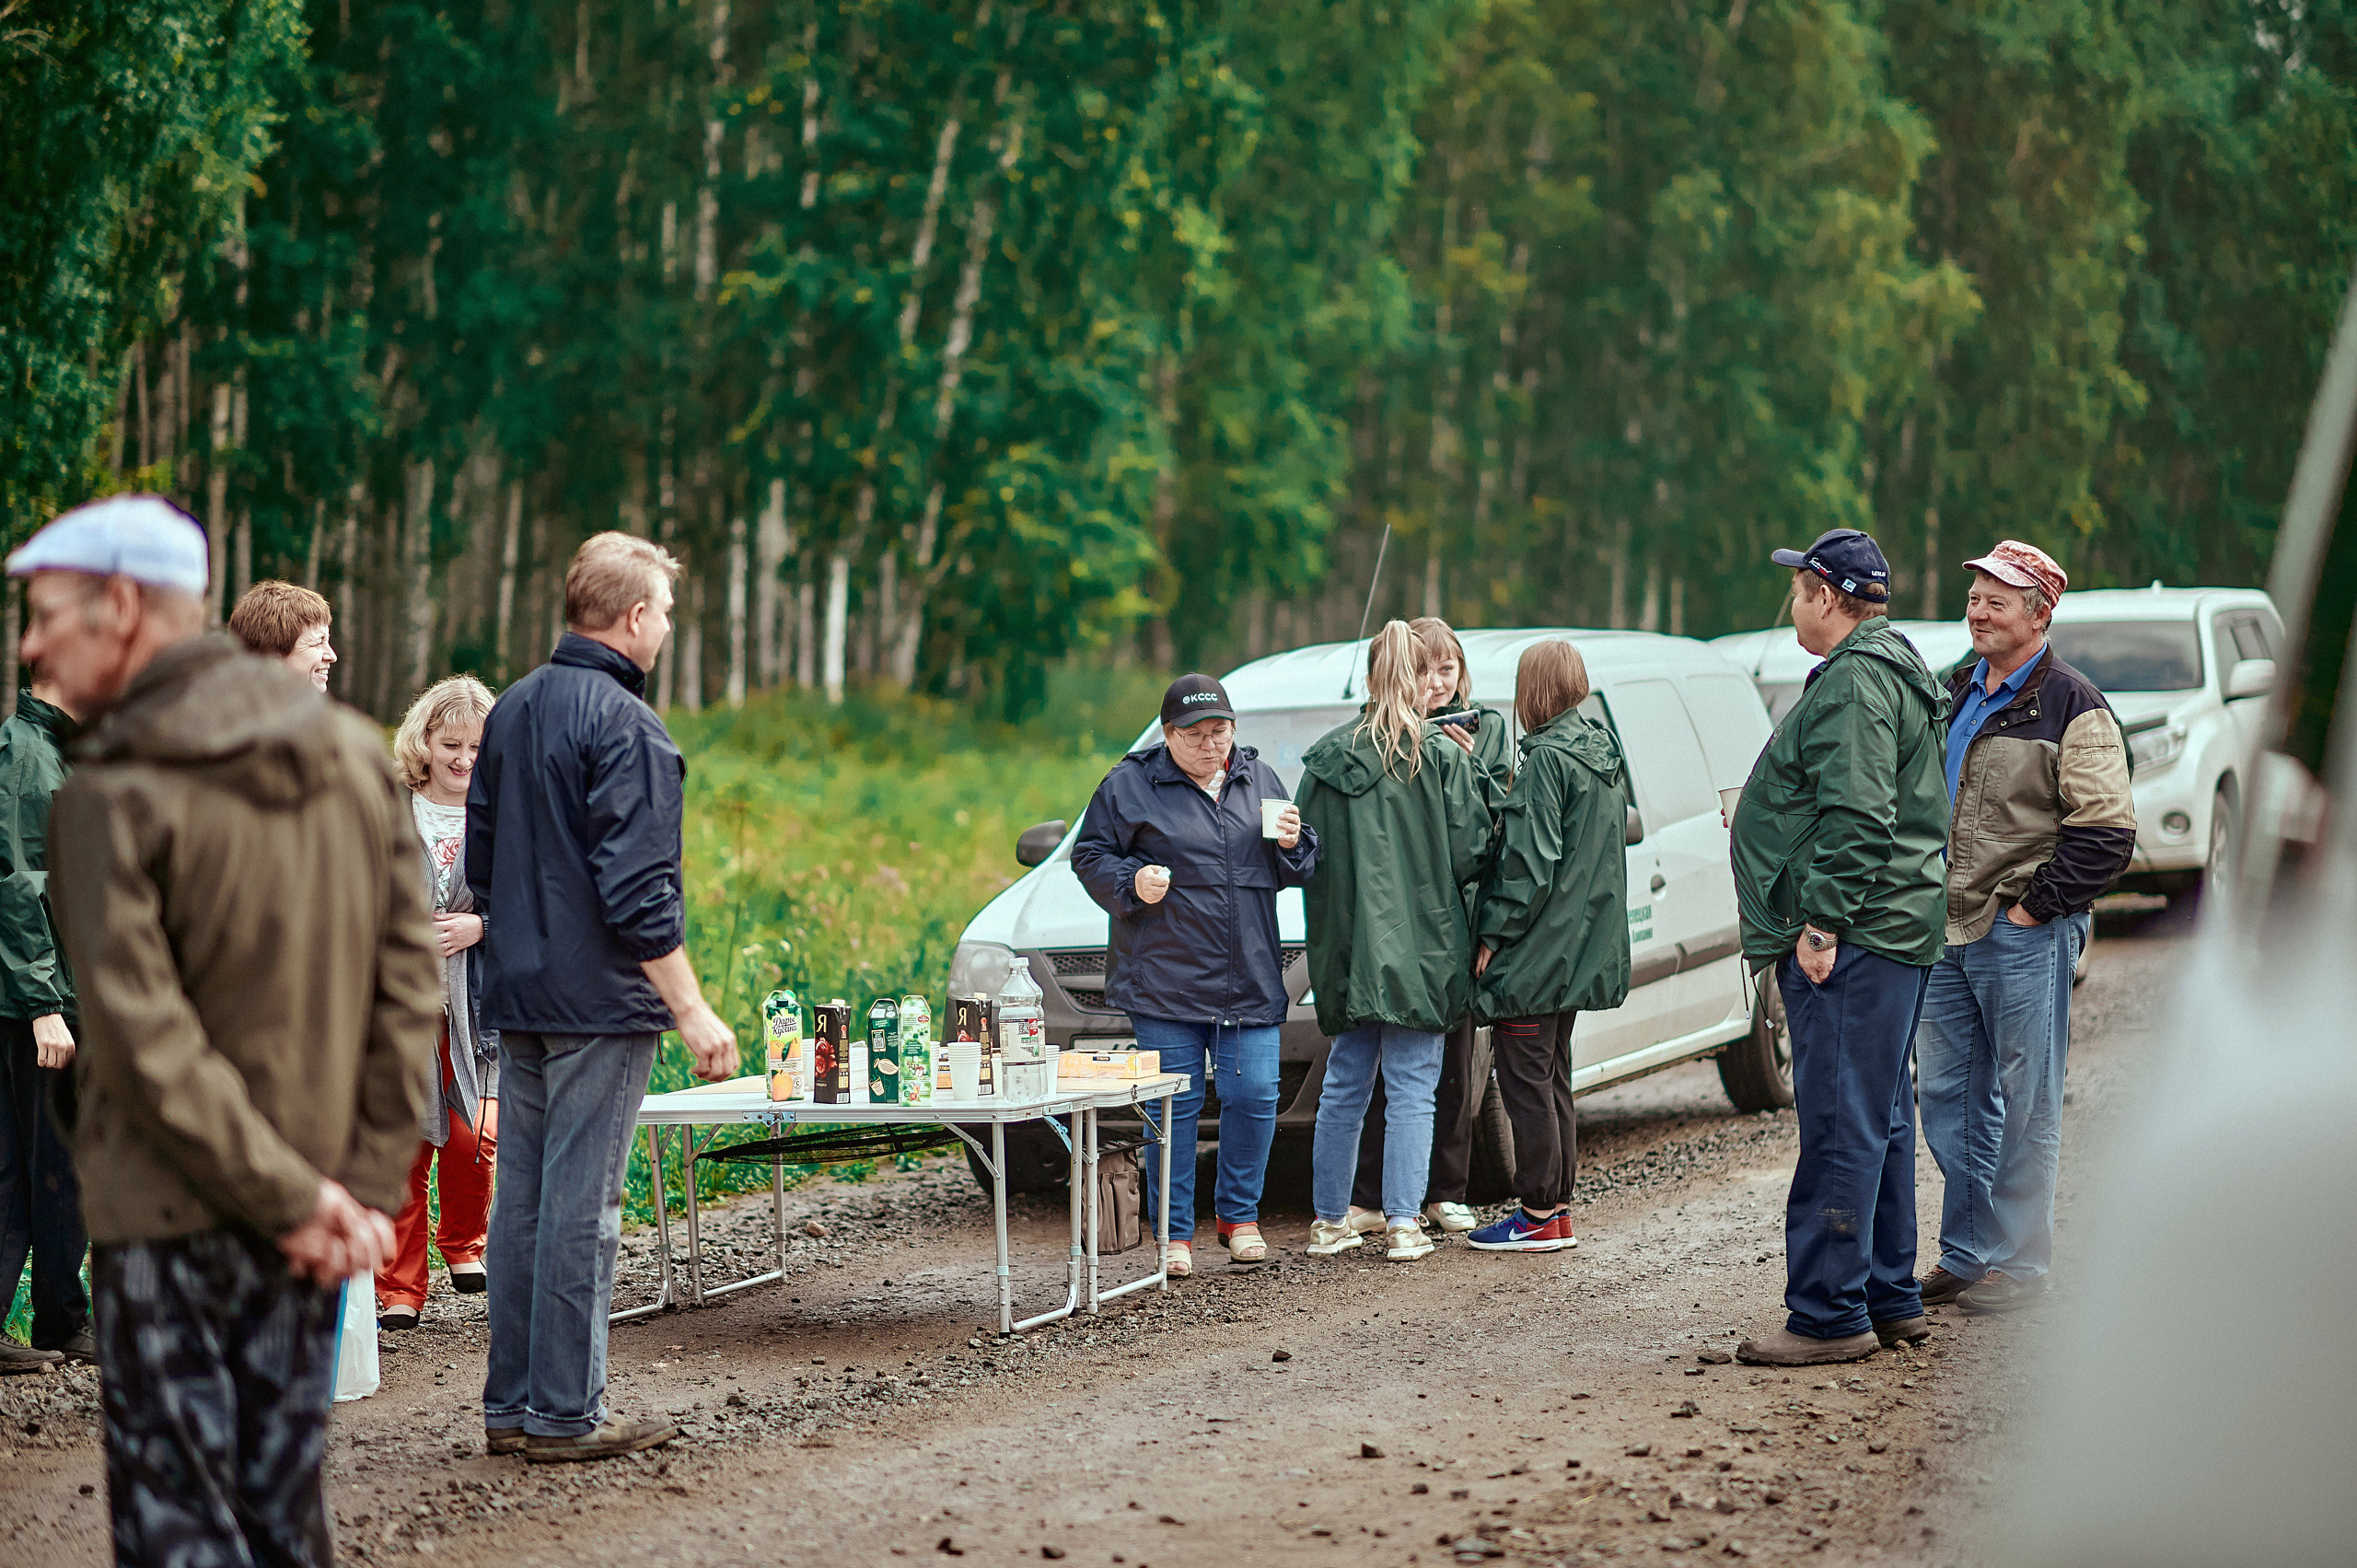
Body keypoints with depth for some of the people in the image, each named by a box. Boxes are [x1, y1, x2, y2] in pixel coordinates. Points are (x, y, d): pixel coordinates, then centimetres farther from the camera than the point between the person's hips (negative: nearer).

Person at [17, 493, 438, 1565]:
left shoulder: (110, 797, -14)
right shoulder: (355, 754, 4)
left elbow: (147, 1039, -18)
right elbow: (408, 983, 2)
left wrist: (292, 1198, -13)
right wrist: (367, 1183, 1)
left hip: (166, 1217, -6)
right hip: (305, 1232, 6)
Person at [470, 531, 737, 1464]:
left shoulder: (511, 711, 12)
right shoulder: (627, 728, -14)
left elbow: (479, 859, 18)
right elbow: (639, 893, -19)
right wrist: (692, 1011, -16)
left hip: (517, 999, 8)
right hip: (599, 1002, -8)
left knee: (521, 1197, 11)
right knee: (581, 1205, -4)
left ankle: (510, 1405, 16)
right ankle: (565, 1414, -1)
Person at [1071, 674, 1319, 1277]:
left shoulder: (1260, 780, 13)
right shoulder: (1130, 785, 1)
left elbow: (1299, 873, 20)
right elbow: (1089, 856, 4)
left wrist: (1293, 845, -2)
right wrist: (1131, 883, -13)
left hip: (1251, 980, 3)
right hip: (1165, 978, -3)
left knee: (1254, 1098, -1)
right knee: (1174, 1105, -1)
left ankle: (1238, 1214, 19)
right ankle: (1174, 1233, 8)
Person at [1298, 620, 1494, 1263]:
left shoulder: (1327, 757, 2)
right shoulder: (1443, 756, -8)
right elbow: (1469, 853, -9)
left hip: (1344, 946, 3)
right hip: (1419, 947, -3)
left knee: (1344, 1085, 13)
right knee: (1411, 1089, 1)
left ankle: (1328, 1221, 18)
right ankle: (1403, 1225, -2)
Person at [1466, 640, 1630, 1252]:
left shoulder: (1548, 759, -16)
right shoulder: (1604, 755, 12)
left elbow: (1530, 862, -20)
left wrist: (1494, 933, -15)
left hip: (1535, 951, -9)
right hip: (1579, 954, 9)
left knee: (1525, 1081, -3)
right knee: (1552, 1080, 15)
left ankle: (1540, 1217, -1)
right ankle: (1557, 1208, 19)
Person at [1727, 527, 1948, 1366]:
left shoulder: (1855, 682, -15)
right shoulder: (1889, 668, 20)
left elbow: (1857, 818, -23)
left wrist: (1822, 923, -22)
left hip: (1851, 941, -11)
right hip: (1889, 932, 11)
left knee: (1841, 1126, -10)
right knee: (1880, 1122, 15)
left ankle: (1829, 1314, -9)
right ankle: (1890, 1300, 22)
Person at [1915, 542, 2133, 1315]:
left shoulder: (2071, 707, -9)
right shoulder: (1955, 695, 15)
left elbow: (2107, 832, -13)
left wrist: (2034, 906, -13)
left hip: (2023, 934, -7)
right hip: (1947, 931, 8)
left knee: (2023, 1104, -1)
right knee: (1946, 1094, 10)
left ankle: (2019, 1264, 6)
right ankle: (1964, 1252, 20)